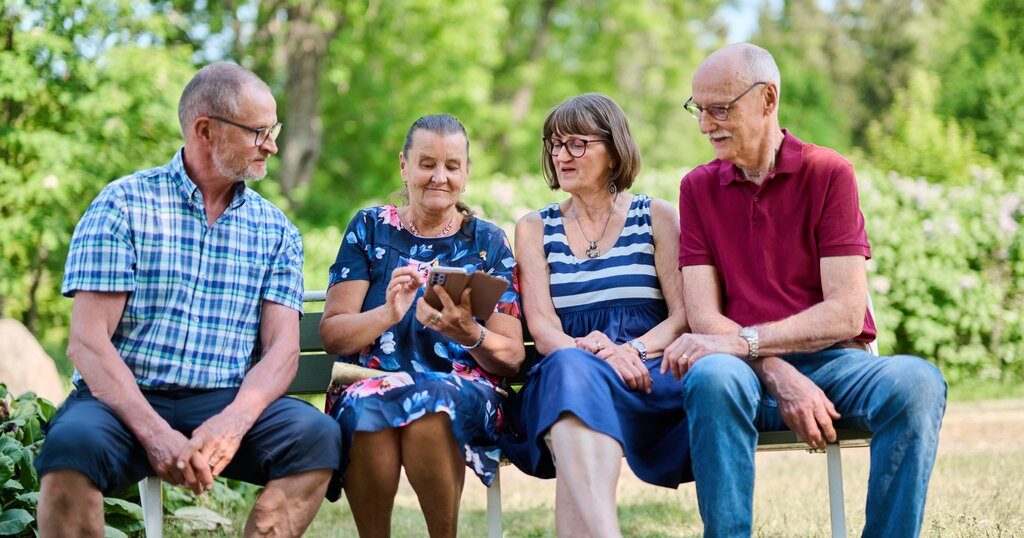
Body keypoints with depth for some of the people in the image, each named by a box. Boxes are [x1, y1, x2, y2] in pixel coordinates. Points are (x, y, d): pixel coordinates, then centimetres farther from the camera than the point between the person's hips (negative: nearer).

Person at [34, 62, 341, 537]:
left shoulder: (274, 229, 13)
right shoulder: (123, 205, 2)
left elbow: (282, 347, 3)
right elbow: (87, 341, -7)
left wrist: (235, 419, -20)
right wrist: (155, 433, -22)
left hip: (226, 404, 3)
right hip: (126, 400, -3)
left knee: (317, 435, -27)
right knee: (73, 442, -36)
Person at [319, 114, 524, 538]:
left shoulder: (488, 242, 11)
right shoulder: (369, 228, 12)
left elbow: (512, 357, 4)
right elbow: (331, 334, 3)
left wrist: (469, 334, -18)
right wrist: (388, 315, -18)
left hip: (465, 389, 0)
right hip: (371, 379, 1)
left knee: (433, 400, -36)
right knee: (366, 407, -35)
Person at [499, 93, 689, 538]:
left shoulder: (656, 217, 15)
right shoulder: (534, 229, 20)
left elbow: (683, 316, 5)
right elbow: (542, 327, 6)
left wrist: (631, 351, -16)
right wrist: (587, 350, -17)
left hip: (650, 377, 0)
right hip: (561, 379, 0)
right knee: (569, 366, -38)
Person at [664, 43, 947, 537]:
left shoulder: (828, 173, 4)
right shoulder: (698, 187, 11)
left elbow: (846, 313, -6)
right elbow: (703, 316, 1)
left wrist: (745, 341, -19)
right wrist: (780, 376, -16)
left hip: (832, 362, 0)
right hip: (749, 370, 0)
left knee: (916, 381, -33)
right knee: (712, 377, -36)